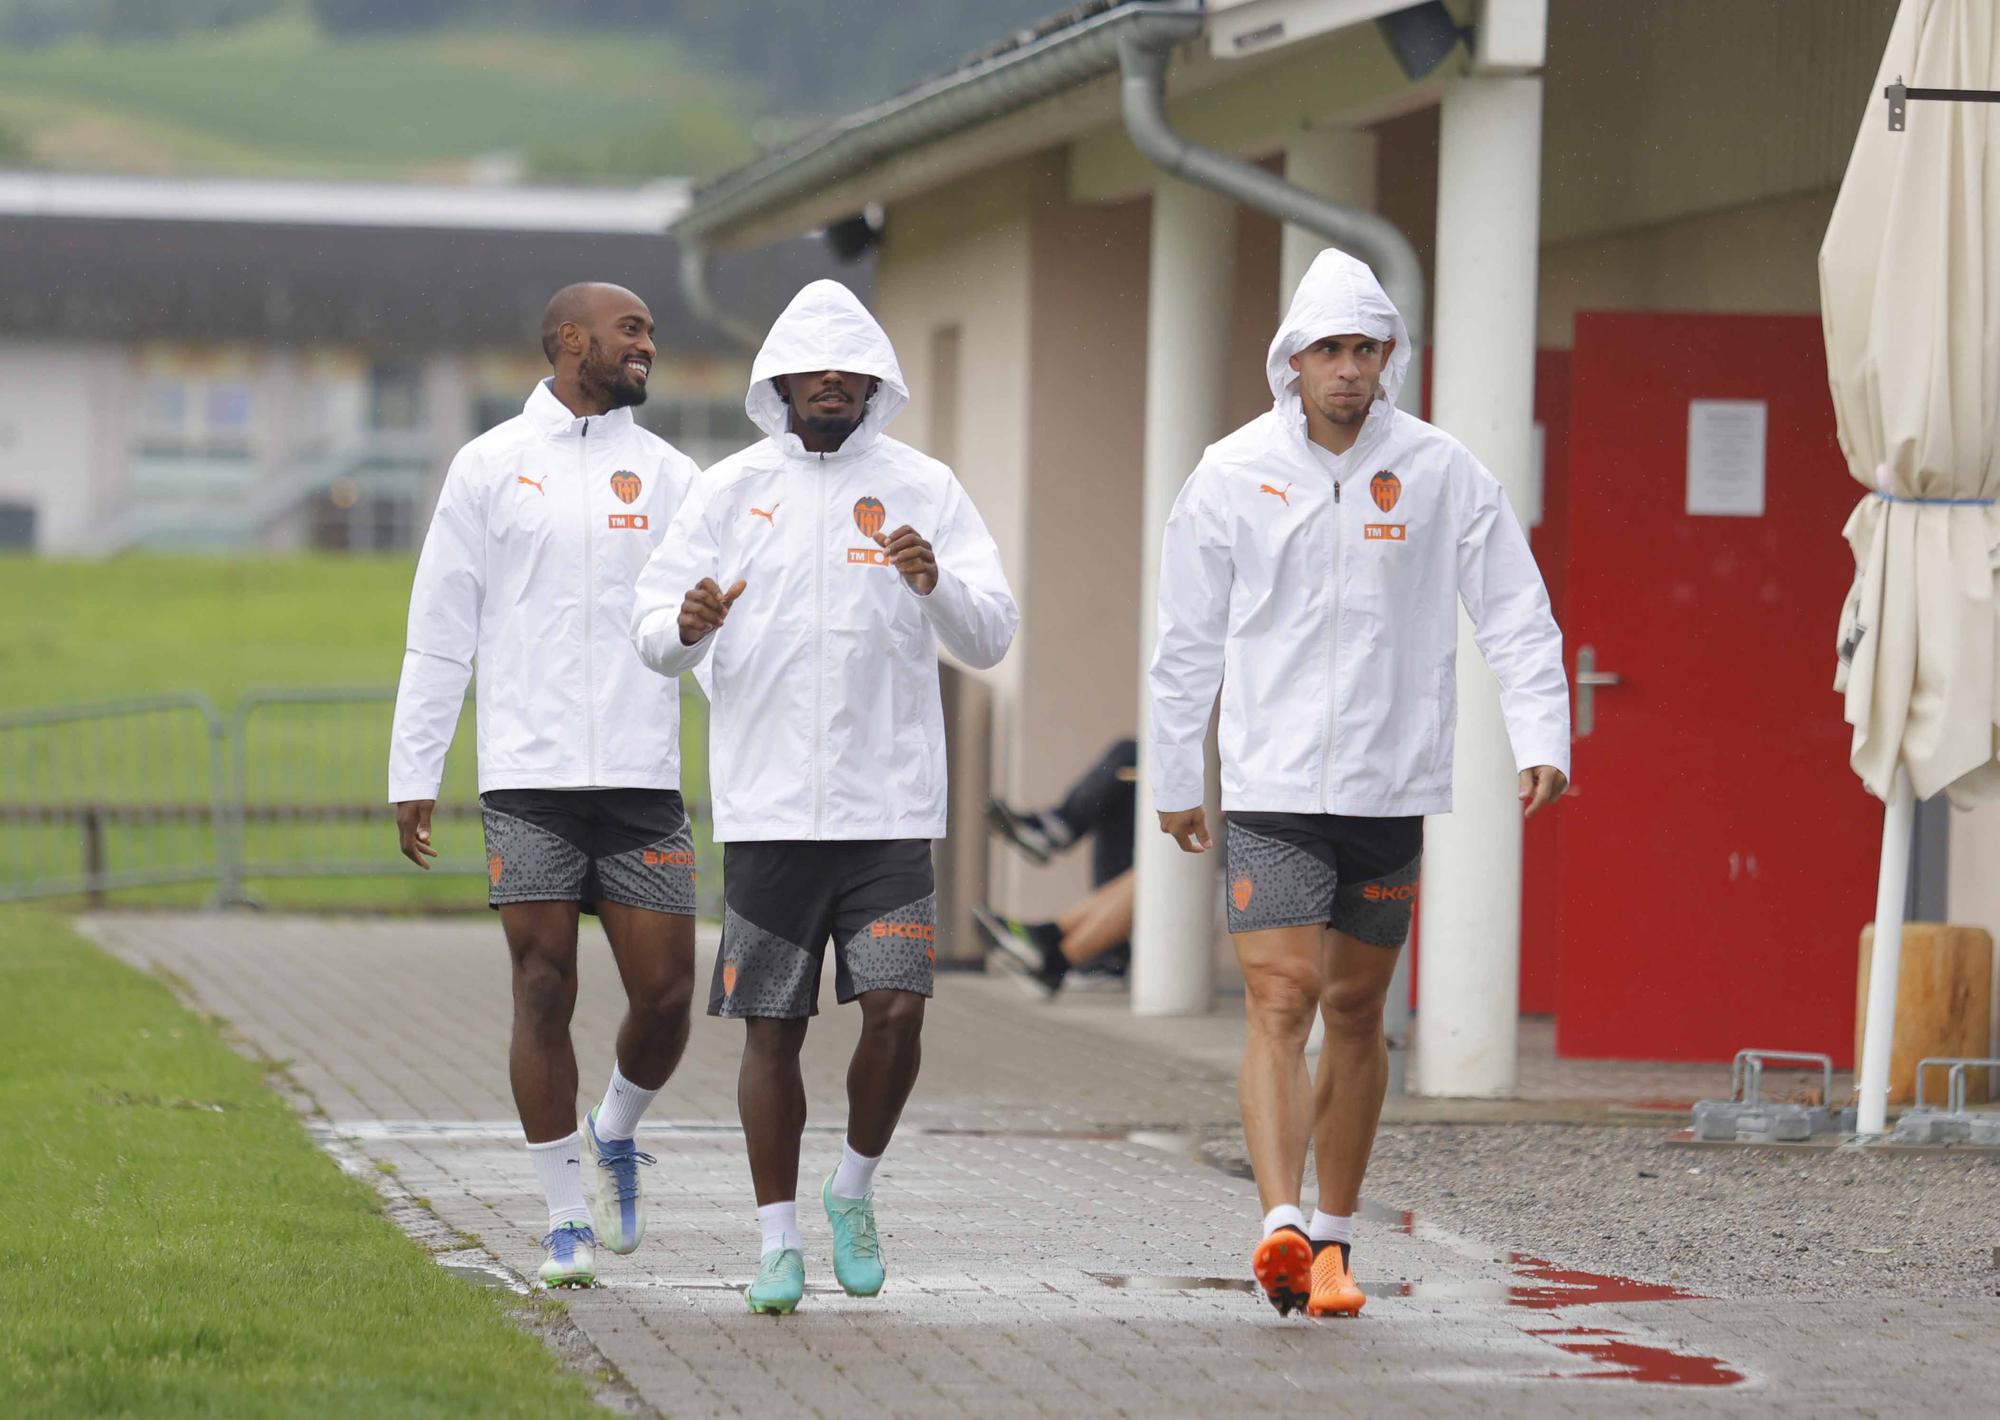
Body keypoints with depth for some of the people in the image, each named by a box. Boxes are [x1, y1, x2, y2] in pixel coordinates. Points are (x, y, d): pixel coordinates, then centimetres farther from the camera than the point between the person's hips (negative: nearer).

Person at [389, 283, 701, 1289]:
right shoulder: (490, 468, 6)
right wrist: (412, 777, 2)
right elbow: (439, 633, 6)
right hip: (528, 783, -2)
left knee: (665, 993, -4)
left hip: (643, 780, 2)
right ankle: (569, 1220, 7)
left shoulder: (670, 476, 11)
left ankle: (615, 1134, 26)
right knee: (543, 996, -2)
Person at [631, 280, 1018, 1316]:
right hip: (768, 810, 0)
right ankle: (779, 1242, 14)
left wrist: (937, 584, -21)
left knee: (897, 1008, -11)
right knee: (772, 1029, 3)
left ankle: (854, 1191, 14)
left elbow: (992, 637, 0)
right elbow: (651, 631, 3)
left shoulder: (924, 490, 5)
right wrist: (685, 627, -21)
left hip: (890, 804, 0)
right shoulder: (731, 492, 6)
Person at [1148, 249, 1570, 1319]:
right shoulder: (1234, 476, -1)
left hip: (1392, 788, 2)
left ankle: (1334, 1240, 19)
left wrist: (1541, 740, -11)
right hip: (1270, 789, -2)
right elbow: (1186, 641, 7)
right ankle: (1282, 1227, -25)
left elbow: (1516, 615, 1)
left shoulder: (1442, 475, 1)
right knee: (1279, 1002, -14)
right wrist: (1172, 780, 10)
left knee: (1355, 1012, 10)